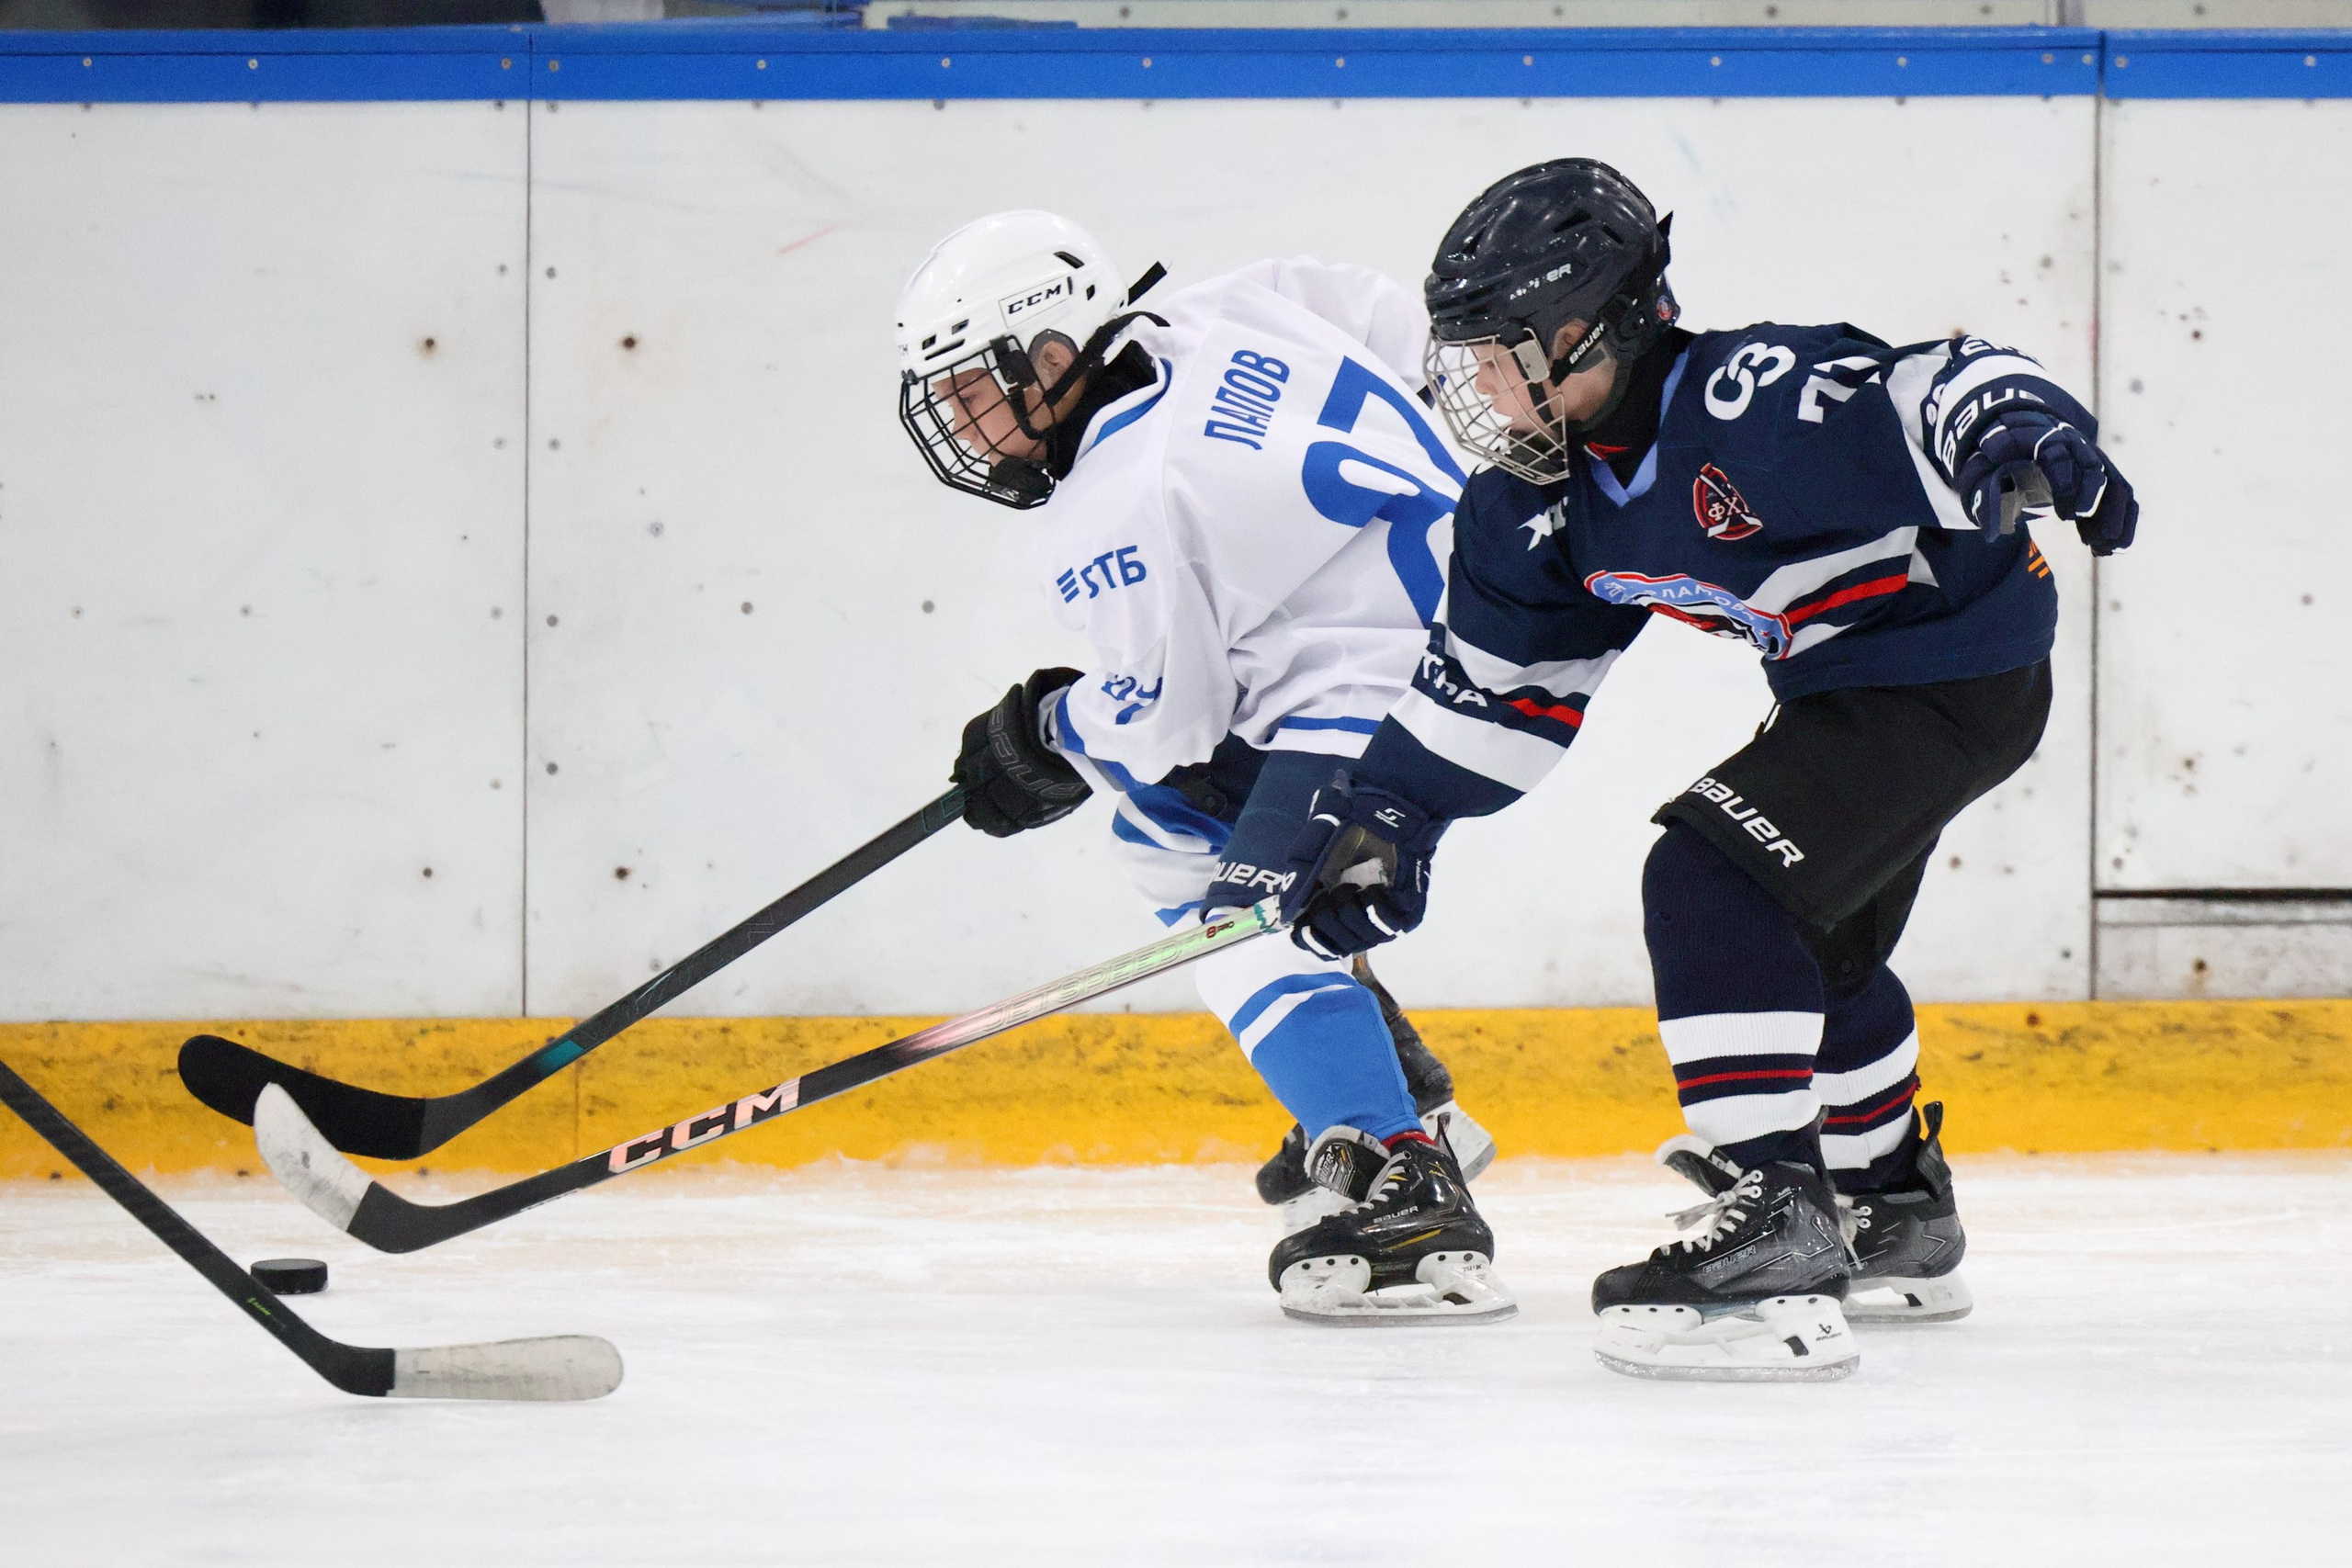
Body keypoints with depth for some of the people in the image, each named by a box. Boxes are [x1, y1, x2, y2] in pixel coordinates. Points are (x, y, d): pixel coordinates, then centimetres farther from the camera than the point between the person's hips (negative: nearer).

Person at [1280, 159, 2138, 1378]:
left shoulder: (1752, 401, -29)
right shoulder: (1543, 499, -1)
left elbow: (1935, 397, -39)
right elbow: (1499, 671, 10)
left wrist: (2026, 441, -59)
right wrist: (1387, 812, 7)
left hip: (1957, 671, -11)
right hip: (1826, 689, 11)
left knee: (1712, 880, -23)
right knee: (1811, 945, 27)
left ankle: (1774, 1229, -28)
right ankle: (1893, 1211, 50)